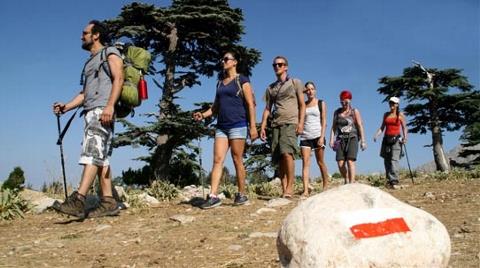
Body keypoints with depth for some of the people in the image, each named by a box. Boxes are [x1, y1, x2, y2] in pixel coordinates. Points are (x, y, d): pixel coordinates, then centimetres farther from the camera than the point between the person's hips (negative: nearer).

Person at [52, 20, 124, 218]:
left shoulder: (110, 53, 7)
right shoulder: (90, 62, 32)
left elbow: (118, 79, -9)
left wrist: (110, 105, -22)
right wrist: (66, 107, 11)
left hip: (103, 109, -9)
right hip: (91, 112, 9)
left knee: (92, 152, -20)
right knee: (100, 157, 1)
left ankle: (78, 200, -30)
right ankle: (108, 202, -1)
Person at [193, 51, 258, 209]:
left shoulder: (242, 80, 3)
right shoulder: (220, 83, 21)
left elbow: (250, 104, -4)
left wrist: (253, 126, -12)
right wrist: (203, 115, 3)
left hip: (237, 125, -6)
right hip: (221, 126, 6)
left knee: (237, 160, -3)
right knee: (217, 160, -5)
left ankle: (241, 195, 7)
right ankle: (213, 196, -10)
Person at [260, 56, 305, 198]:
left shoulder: (295, 82, 11)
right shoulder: (270, 88, 21)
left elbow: (302, 105, 6)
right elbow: (267, 109, 18)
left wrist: (301, 123, -7)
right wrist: (262, 127, 6)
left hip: (290, 123, -4)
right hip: (276, 124, 4)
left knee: (287, 153, -23)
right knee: (279, 159, -3)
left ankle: (290, 188, -19)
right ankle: (284, 190, -1)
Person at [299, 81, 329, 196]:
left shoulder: (321, 103, 6)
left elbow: (324, 121, 0)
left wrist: (322, 137, -10)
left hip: (317, 136, -2)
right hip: (305, 137, 2)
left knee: (320, 162, 3)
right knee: (305, 162, -9)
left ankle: (326, 186, 18)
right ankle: (305, 190, -16)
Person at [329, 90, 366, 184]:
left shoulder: (355, 111, 3)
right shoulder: (337, 112, 13)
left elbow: (360, 126, -1)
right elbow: (334, 127, 10)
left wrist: (363, 141, -7)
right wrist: (332, 140, -1)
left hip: (352, 138, -3)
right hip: (341, 139, 3)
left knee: (350, 161, -17)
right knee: (340, 163, -6)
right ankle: (346, 181, 18)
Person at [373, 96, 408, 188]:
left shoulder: (400, 115, 4)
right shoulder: (386, 114, 14)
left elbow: (404, 127, 2)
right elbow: (382, 127, 13)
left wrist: (405, 137, -13)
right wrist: (376, 135, -2)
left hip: (396, 139, -4)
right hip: (386, 139, 4)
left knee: (394, 160, -16)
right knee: (387, 160, 2)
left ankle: (394, 181, -22)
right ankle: (389, 180, 8)